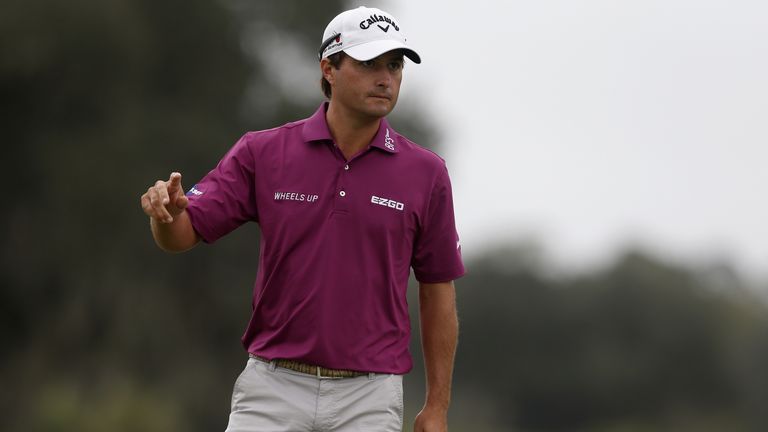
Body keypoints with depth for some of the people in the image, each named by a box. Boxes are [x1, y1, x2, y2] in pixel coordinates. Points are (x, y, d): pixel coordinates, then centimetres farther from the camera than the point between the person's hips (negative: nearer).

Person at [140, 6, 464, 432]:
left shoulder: (425, 173, 1)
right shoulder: (262, 153, 1)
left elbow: (437, 289, 8)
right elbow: (183, 234, -1)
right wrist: (165, 212, -26)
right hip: (274, 387, 0)